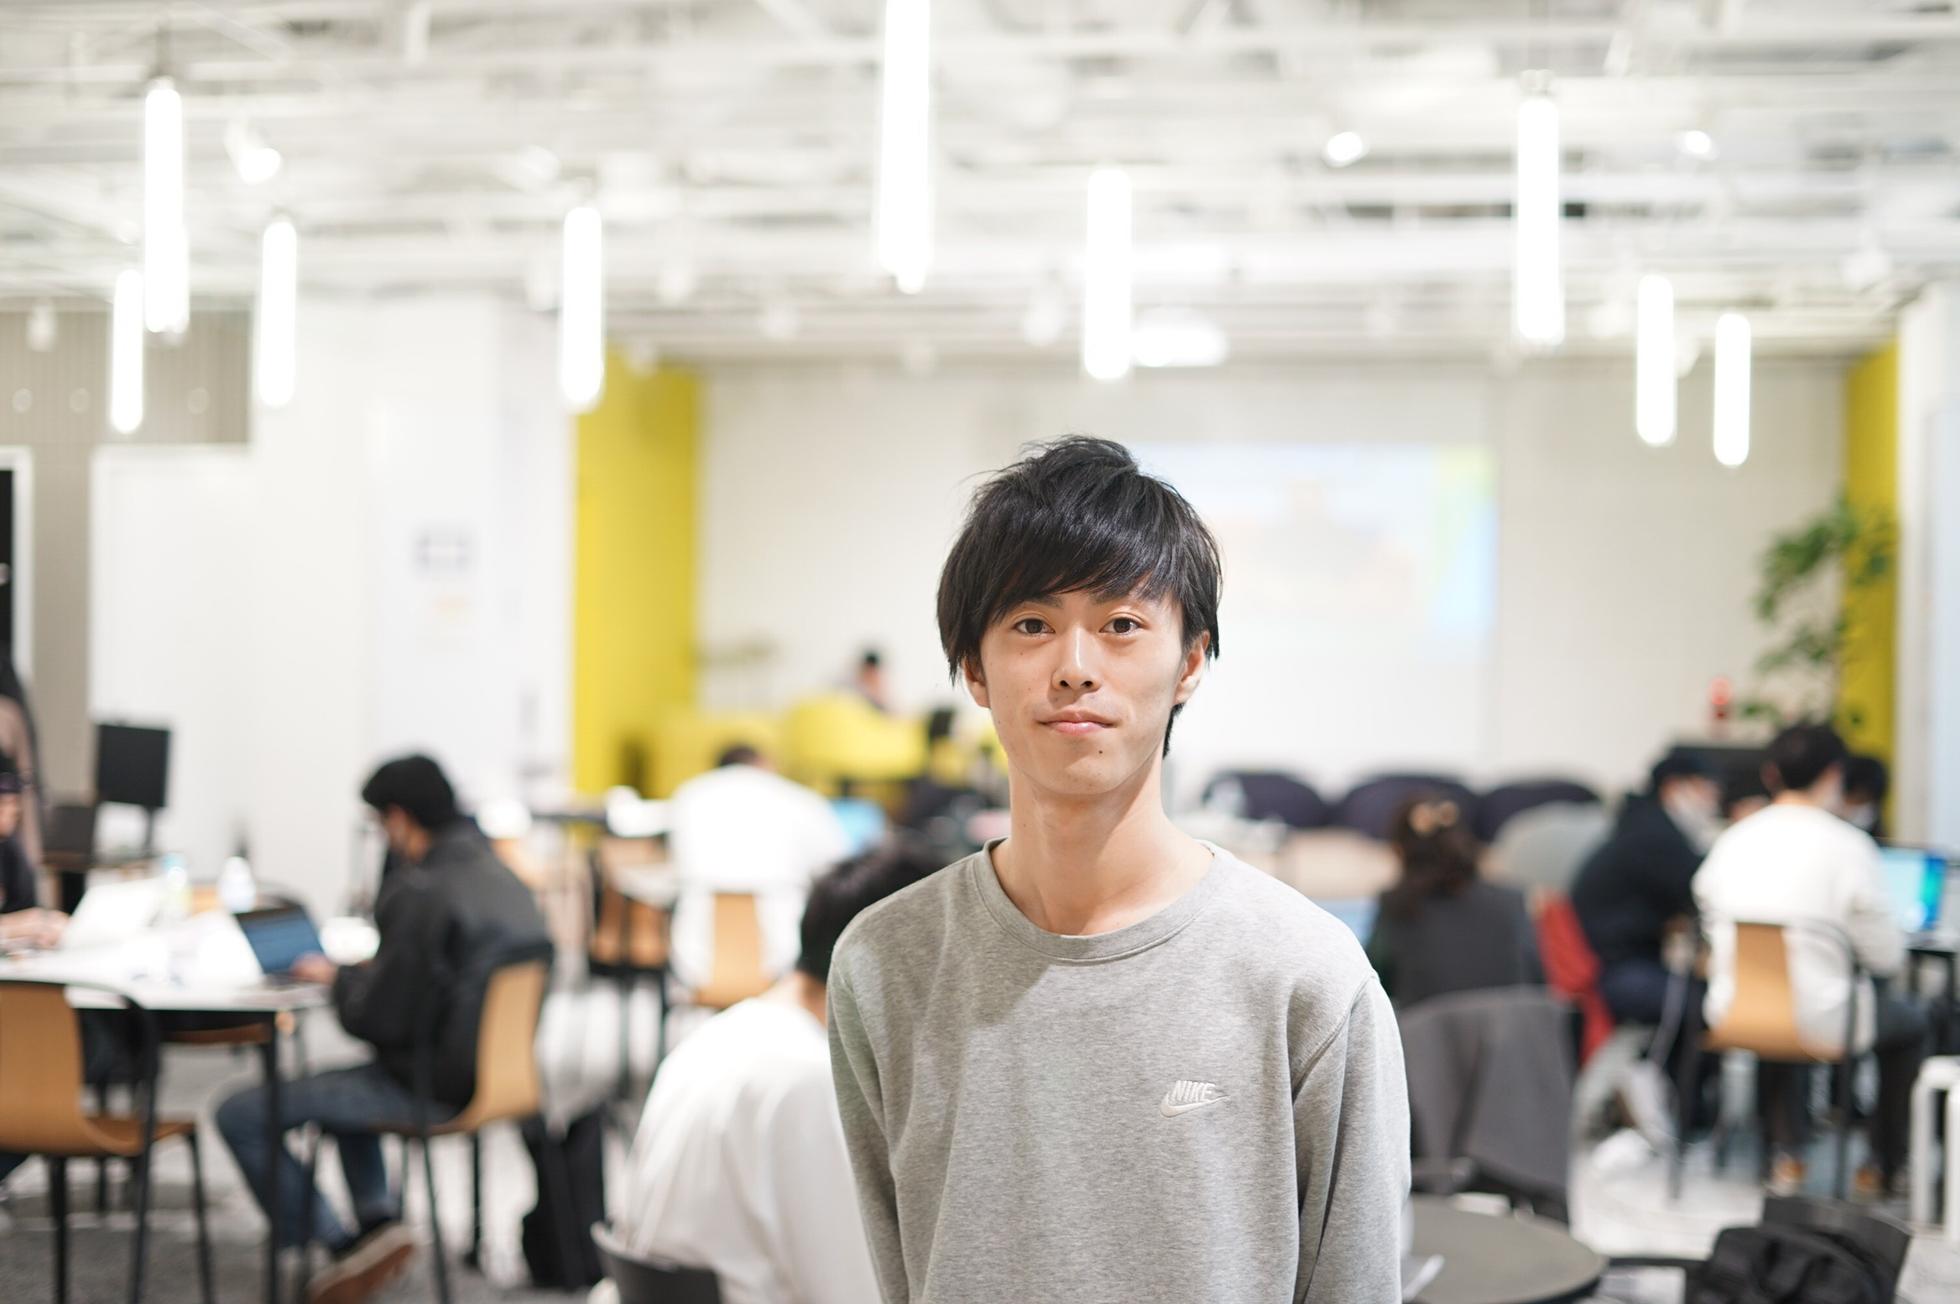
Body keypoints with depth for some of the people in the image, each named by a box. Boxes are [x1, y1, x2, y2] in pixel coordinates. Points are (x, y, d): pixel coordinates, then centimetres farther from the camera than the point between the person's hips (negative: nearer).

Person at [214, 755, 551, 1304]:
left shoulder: (423, 894, -21)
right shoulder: (504, 882, 6)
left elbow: (378, 1016, -20)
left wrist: (338, 977, -1)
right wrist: (356, 973, 12)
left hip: (433, 1088, -9)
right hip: (488, 1070, 9)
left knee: (241, 1115, -4)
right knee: (340, 1085, 36)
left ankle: (345, 1242, 3)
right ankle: (379, 1216, 24)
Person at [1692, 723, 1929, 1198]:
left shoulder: (1732, 840, 1)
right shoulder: (1848, 846, -12)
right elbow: (1887, 957, -8)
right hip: (1818, 1023, -4)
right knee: (1911, 1023, 26)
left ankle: (1787, 1155, 37)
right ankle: (1885, 1167, 34)